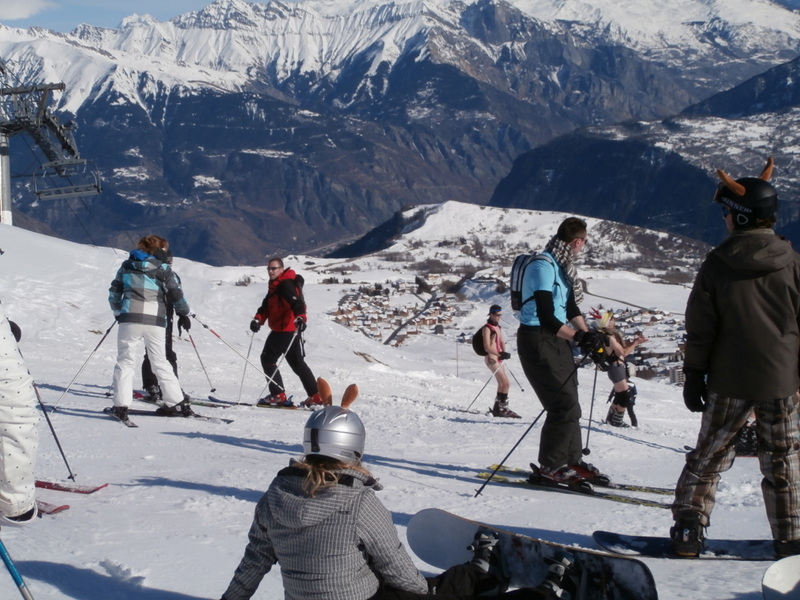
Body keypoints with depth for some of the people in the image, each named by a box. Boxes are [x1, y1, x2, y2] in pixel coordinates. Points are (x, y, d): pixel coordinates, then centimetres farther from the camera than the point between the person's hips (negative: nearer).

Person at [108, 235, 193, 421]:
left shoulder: (127, 266, 12)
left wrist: (118, 312, 29)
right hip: (155, 321, 1)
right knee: (160, 362, 14)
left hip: (130, 318, 0)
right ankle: (177, 402, 14)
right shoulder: (163, 269, 6)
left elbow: (114, 292, 15)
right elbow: (176, 293, 3)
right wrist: (183, 314, 18)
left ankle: (121, 406, -7)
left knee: (124, 361, 5)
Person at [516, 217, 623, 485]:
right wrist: (581, 337, -32)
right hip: (537, 340, -10)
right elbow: (546, 317, -26)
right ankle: (550, 465, 2)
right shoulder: (542, 266, -19)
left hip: (557, 338, 10)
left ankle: (571, 460, 24)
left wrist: (590, 338, 2)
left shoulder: (562, 266, 10)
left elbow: (571, 309, 13)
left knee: (569, 403, 13)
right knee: (565, 405, -9)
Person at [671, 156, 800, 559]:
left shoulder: (717, 265, -7)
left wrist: (693, 376, 4)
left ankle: (688, 529, 9)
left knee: (708, 457, 11)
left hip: (729, 382, -1)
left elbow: (699, 329, -4)